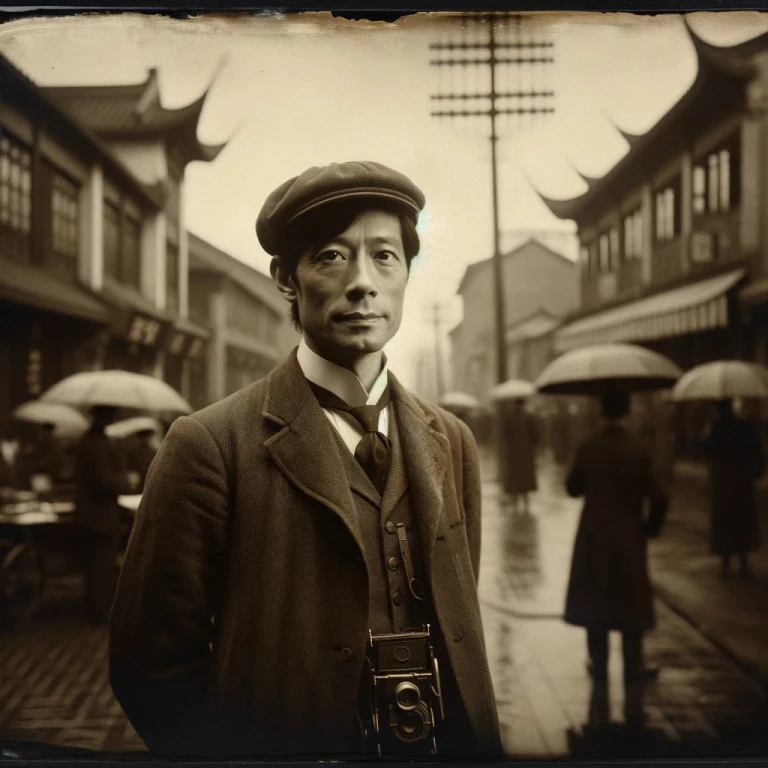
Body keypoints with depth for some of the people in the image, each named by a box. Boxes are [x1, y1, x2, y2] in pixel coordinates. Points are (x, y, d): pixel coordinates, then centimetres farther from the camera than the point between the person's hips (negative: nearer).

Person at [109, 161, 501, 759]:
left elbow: (461, 622, 7)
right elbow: (155, 667, -13)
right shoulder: (210, 446, -15)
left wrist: (476, 745, -2)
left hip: (446, 746, 4)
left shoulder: (452, 442, 0)